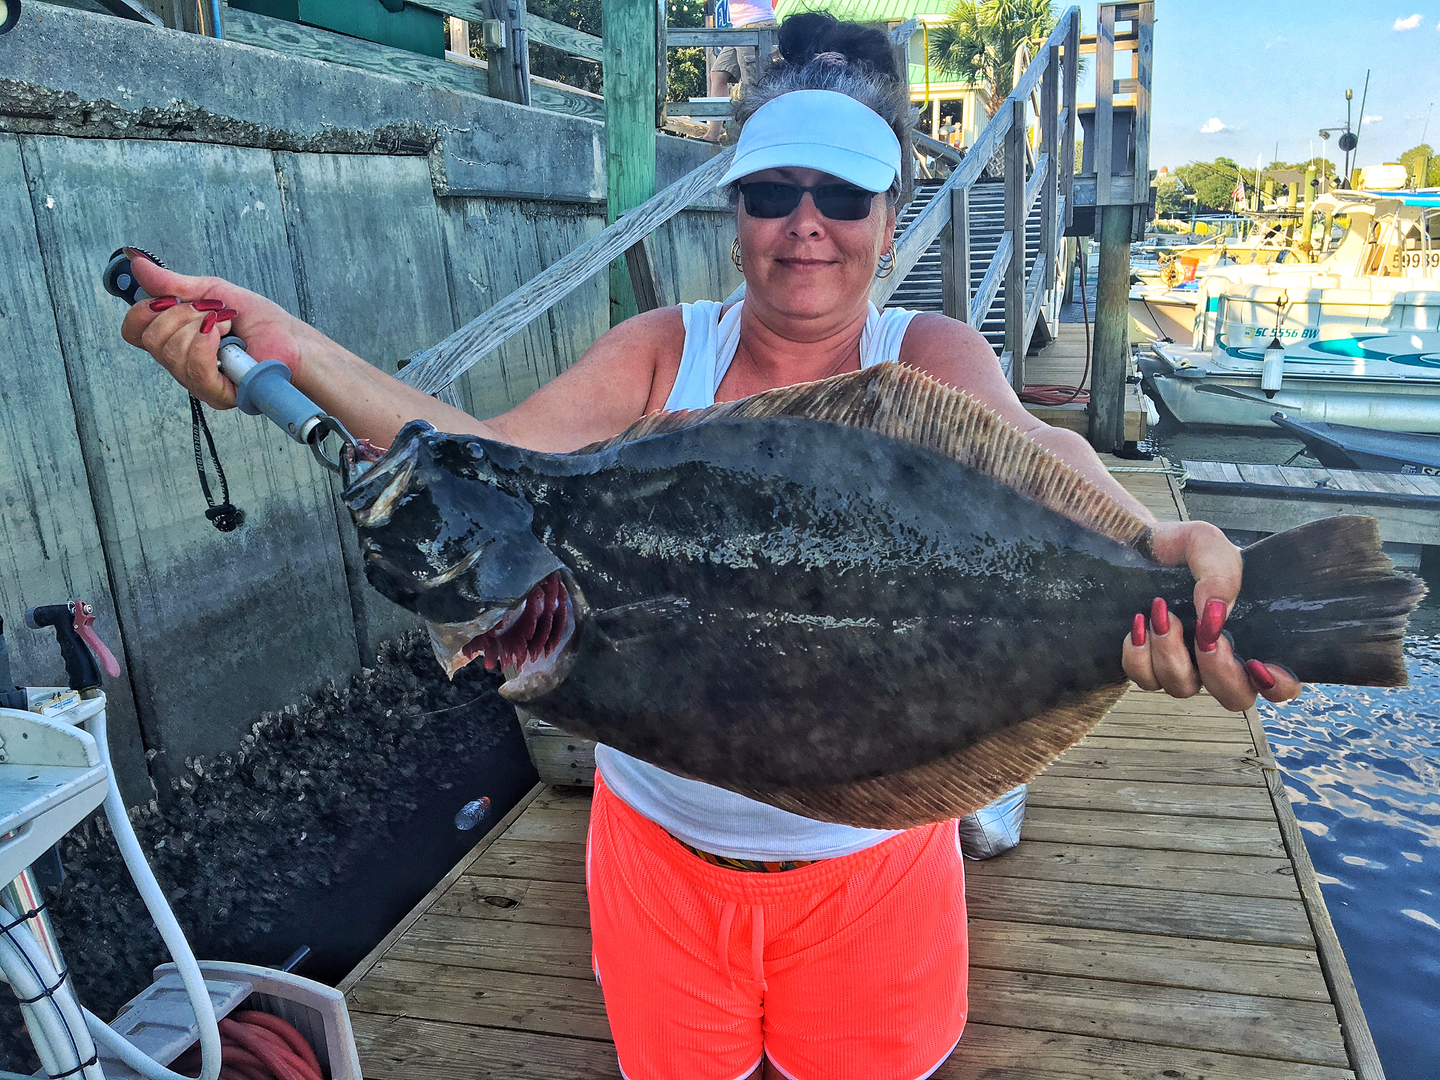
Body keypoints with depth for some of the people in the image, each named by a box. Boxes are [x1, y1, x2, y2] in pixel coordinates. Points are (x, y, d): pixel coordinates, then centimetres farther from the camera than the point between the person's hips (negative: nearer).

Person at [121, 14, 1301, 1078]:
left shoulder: (926, 356, -9)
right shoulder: (665, 351, -4)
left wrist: (1158, 545, -52)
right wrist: (290, 348, -31)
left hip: (868, 852, -1)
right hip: (662, 841, 2)